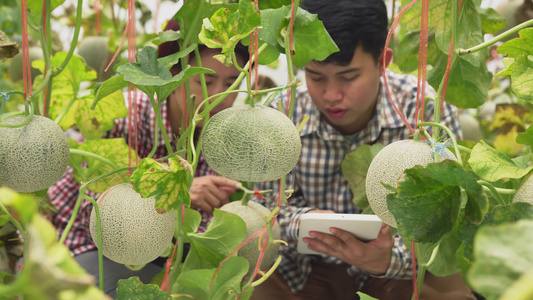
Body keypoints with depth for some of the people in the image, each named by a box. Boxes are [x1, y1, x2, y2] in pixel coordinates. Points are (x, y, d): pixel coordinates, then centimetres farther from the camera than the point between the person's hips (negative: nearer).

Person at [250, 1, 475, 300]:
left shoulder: (428, 112, -19)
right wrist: (302, 222, -31)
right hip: (307, 270, 1)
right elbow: (274, 209, -7)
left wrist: (389, 259, -40)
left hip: (400, 271, 0)